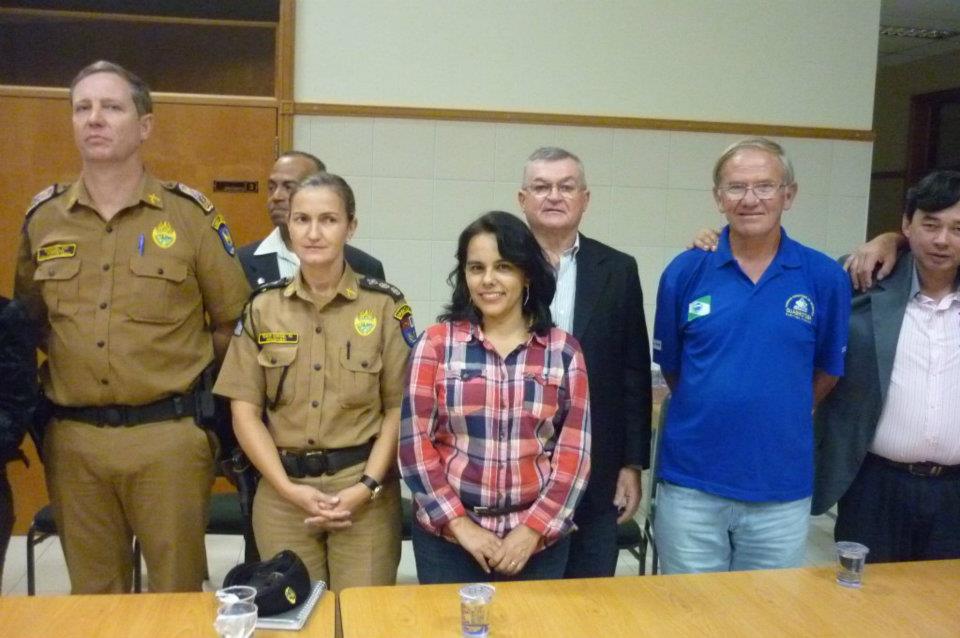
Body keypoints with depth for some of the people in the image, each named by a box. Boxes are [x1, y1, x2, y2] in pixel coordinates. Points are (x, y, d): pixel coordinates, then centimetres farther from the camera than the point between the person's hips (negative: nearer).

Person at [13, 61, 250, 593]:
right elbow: (28, 320, 20)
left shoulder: (189, 214, -3)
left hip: (168, 435, -3)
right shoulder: (42, 217, 7)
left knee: (177, 594, 9)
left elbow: (233, 319, 4)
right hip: (72, 439, 3)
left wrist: (183, 370, 3)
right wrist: (69, 362, 10)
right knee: (92, 599, 16)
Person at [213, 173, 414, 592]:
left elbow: (398, 408, -3)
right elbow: (245, 411, 2)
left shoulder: (385, 305, -2)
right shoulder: (262, 307, 3)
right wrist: (288, 488, -8)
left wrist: (367, 486, -12)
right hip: (282, 491, 2)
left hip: (363, 489, -1)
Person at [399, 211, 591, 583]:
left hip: (538, 539, 1)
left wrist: (535, 529, -7)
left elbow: (575, 449, 0)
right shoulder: (437, 343, -2)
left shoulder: (563, 350, 0)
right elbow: (414, 440, -4)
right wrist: (459, 524, -8)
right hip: (447, 538, 0)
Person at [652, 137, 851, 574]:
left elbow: (829, 370, 9)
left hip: (782, 489, 1)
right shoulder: (685, 272, -3)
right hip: (690, 484, 0)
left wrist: (778, 417, 8)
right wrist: (708, 412, 9)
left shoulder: (825, 277, -3)